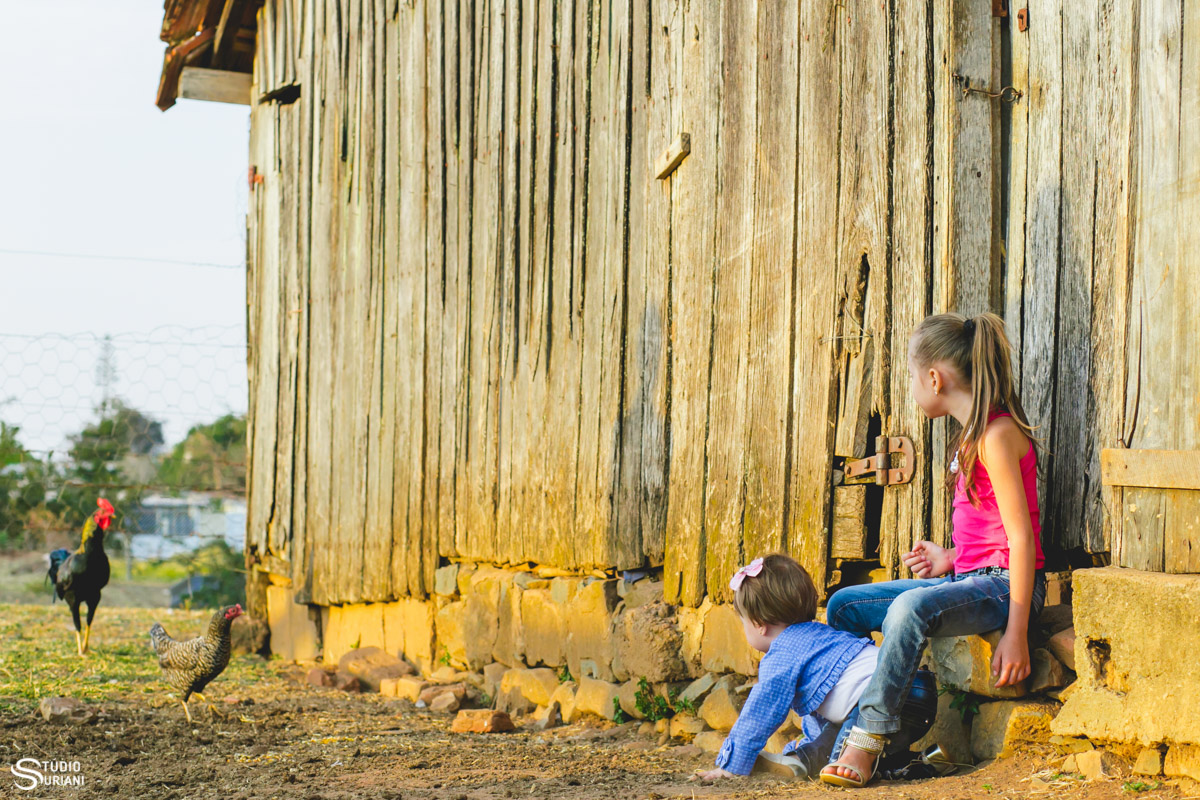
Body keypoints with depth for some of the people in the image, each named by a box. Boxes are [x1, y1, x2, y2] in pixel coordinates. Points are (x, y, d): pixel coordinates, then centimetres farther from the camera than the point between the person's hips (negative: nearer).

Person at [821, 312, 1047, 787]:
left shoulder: (997, 435, -14)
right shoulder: (973, 435, 16)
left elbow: (1021, 537, -19)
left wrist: (1016, 634, -23)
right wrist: (951, 560, 9)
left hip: (1004, 586, -10)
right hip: (970, 580, 10)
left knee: (910, 607, -36)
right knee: (843, 606, 7)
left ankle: (870, 737, -29)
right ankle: (834, 728, 5)